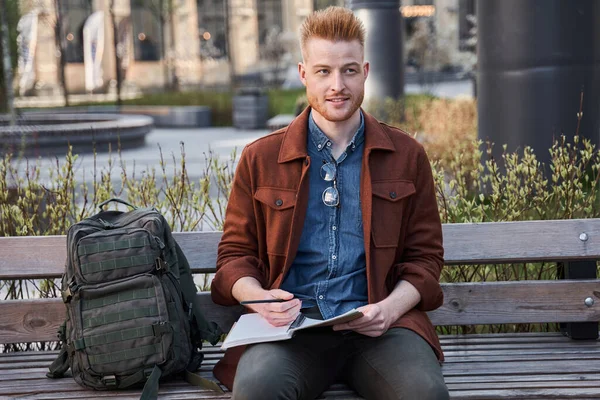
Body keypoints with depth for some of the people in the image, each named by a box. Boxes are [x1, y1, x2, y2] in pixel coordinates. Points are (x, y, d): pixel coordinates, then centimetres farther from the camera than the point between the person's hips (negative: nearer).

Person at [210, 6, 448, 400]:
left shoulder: (406, 156, 13)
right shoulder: (260, 159, 12)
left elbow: (424, 256, 15)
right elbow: (235, 253, 16)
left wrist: (391, 307, -6)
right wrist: (258, 297, -7)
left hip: (375, 324, 1)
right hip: (291, 324, 0)